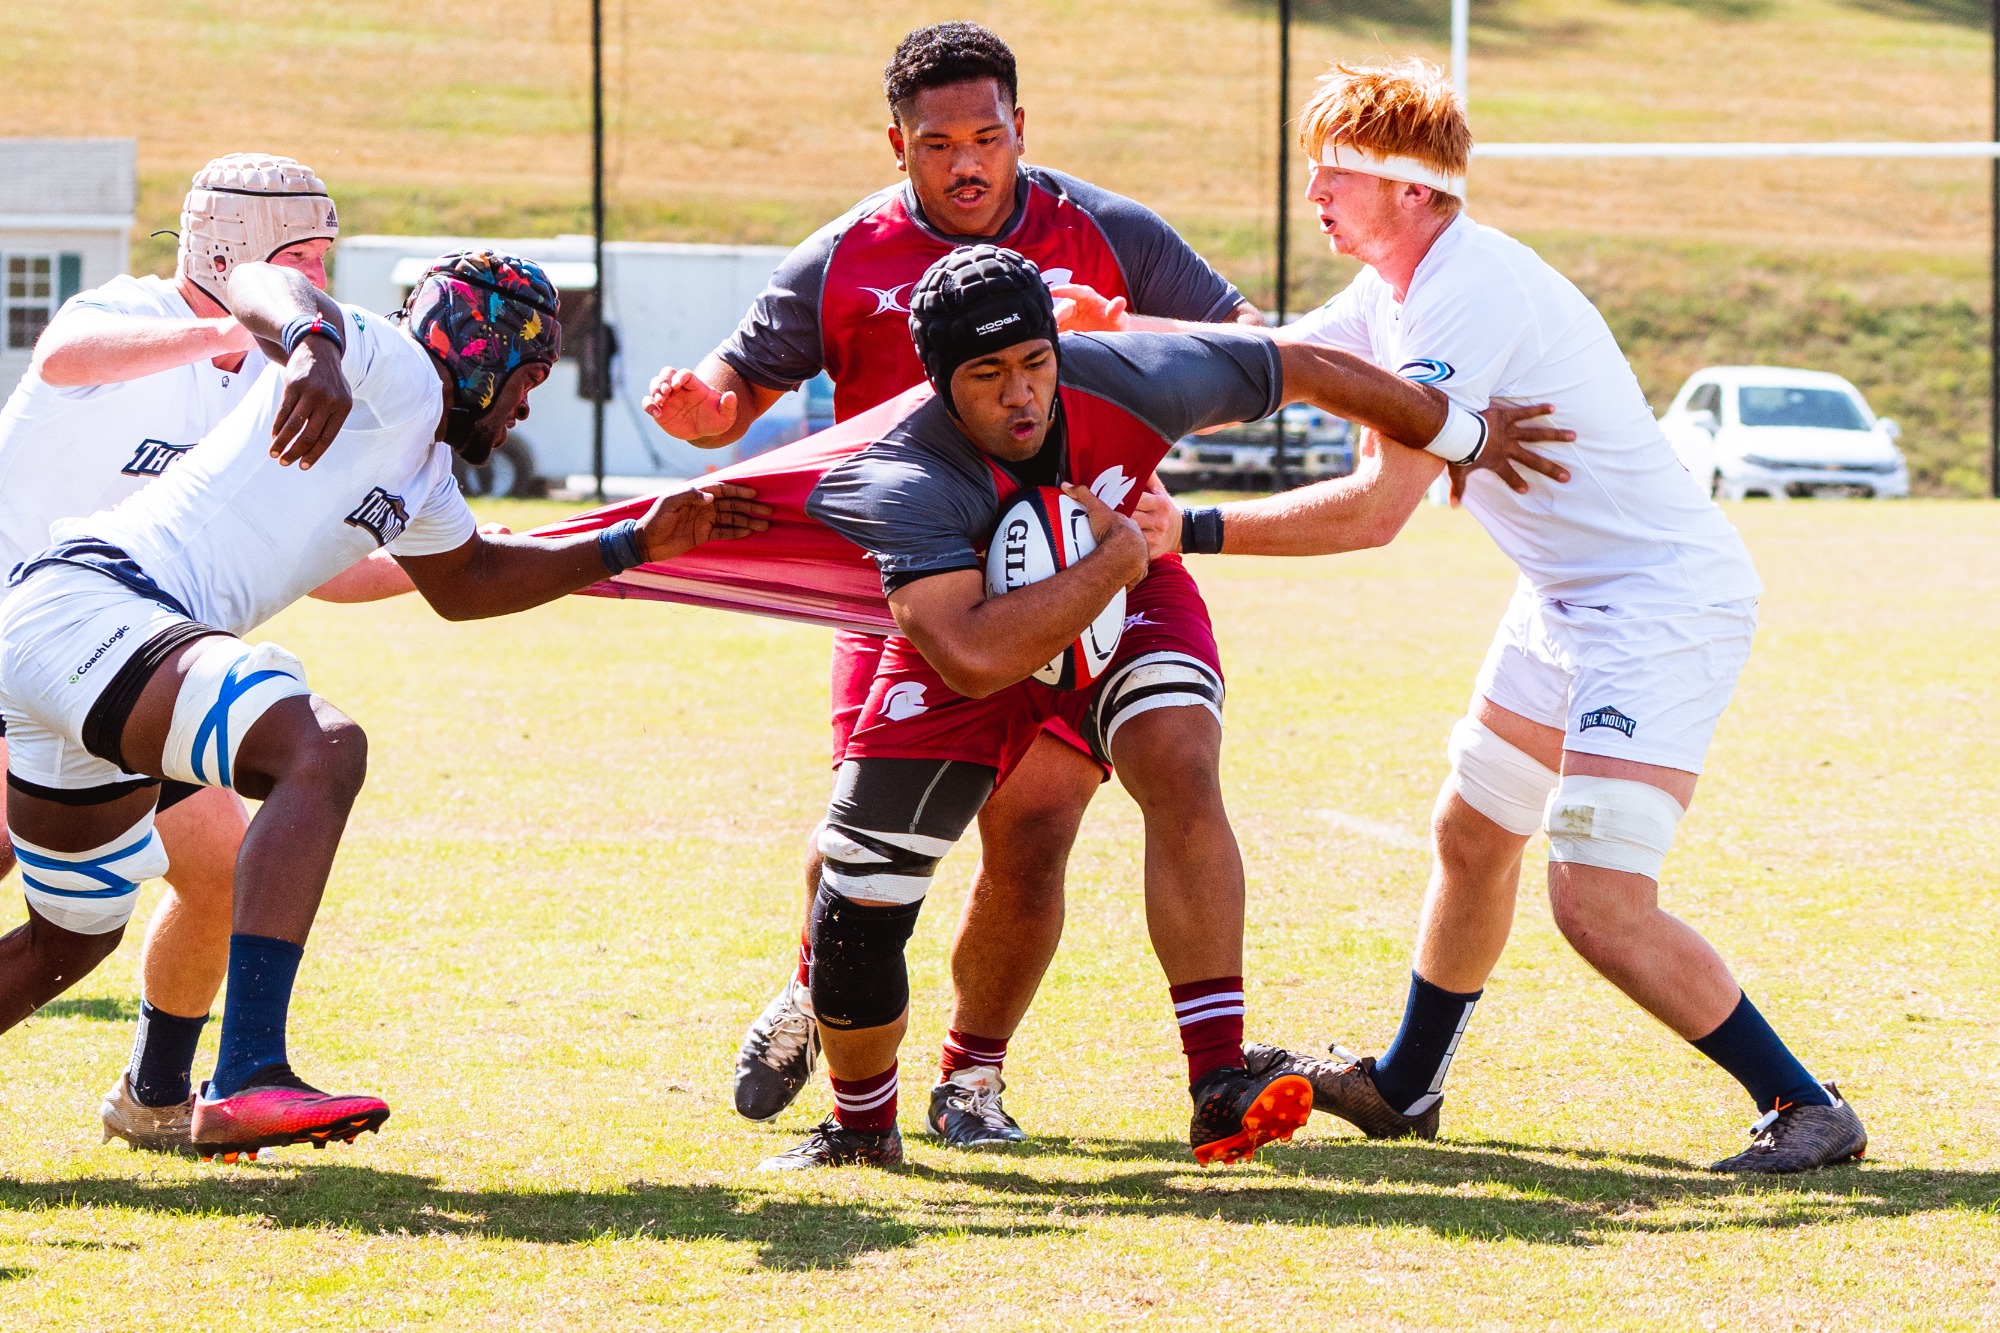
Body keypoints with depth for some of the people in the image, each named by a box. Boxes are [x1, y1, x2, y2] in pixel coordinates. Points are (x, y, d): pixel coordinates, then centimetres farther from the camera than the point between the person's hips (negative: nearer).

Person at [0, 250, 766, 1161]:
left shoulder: (423, 471, 25)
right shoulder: (396, 376, -5)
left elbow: (464, 582, 43)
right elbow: (256, 285, -23)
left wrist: (636, 546, 39)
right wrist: (313, 343, -45)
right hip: (85, 601, -11)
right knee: (320, 752, -29)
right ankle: (244, 1085, -40)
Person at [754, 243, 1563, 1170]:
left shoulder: (1128, 382, -28)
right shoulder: (904, 477, -37)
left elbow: (1305, 370, -11)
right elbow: (972, 660, -49)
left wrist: (1467, 436, 2)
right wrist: (1116, 557, -39)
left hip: (1125, 606, 1)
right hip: (971, 635, -1)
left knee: (1181, 771, -29)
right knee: (859, 907, -5)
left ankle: (1219, 1087, -32)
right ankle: (861, 1123, 24)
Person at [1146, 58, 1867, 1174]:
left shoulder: (1468, 295, -24)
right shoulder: (1398, 291, 6)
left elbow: (1375, 508, -27)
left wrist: (1195, 531, -22)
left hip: (1667, 600, -11)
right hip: (1569, 601, 11)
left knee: (1599, 903, -18)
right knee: (1470, 838, 22)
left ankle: (1806, 1109, -8)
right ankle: (1405, 1086, 41)